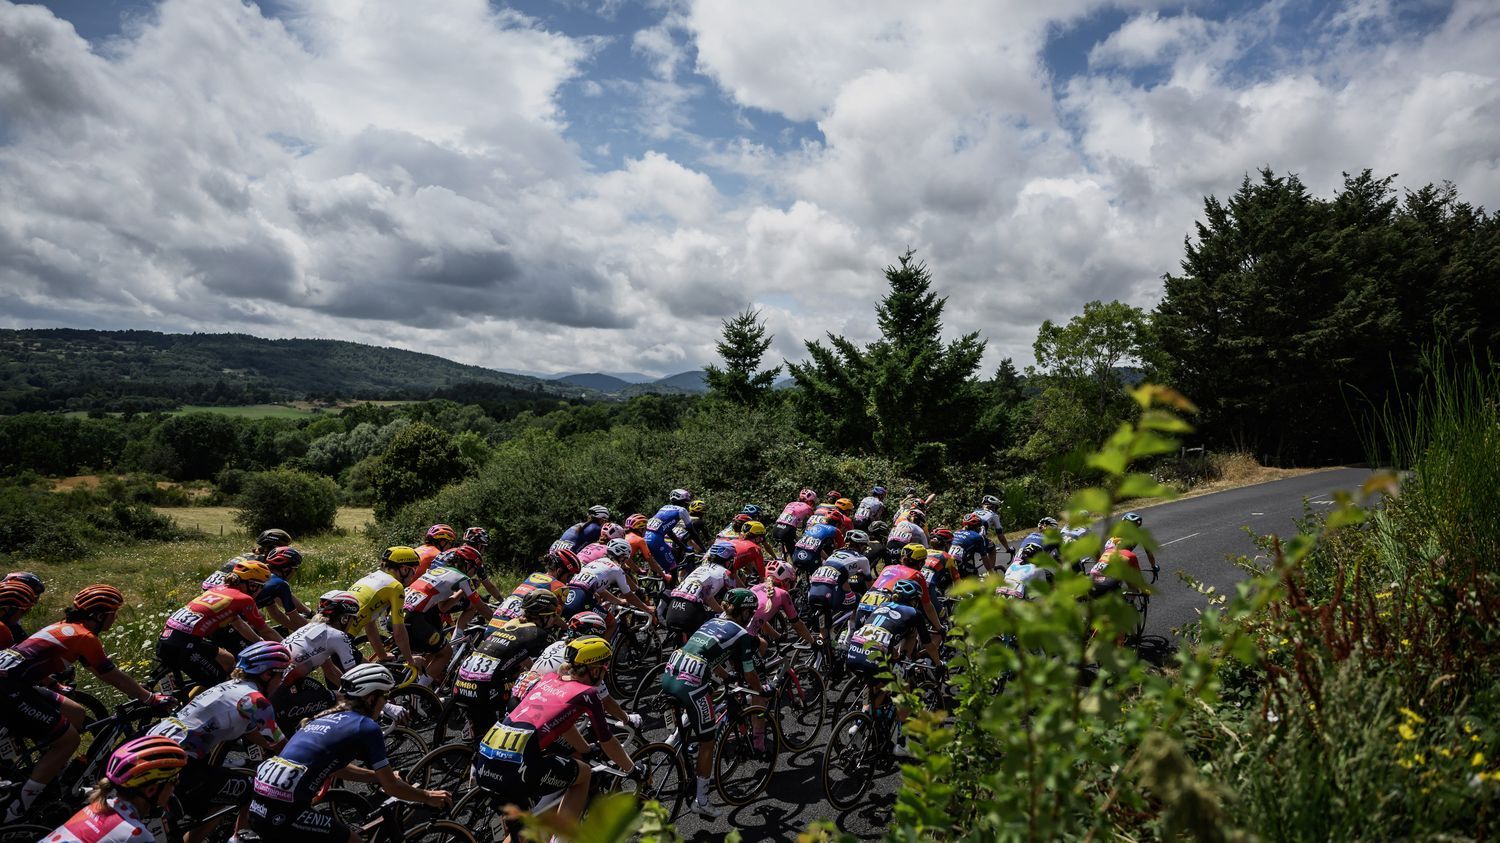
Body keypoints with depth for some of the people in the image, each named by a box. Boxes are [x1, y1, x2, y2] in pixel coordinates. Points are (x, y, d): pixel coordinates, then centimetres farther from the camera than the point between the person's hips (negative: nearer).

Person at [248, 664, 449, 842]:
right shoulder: (366, 726, -5)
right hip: (283, 814, -8)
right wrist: (428, 797, 16)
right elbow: (391, 787, 1)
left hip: (259, 807, 8)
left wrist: (380, 776, 39)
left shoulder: (327, 716, 17)